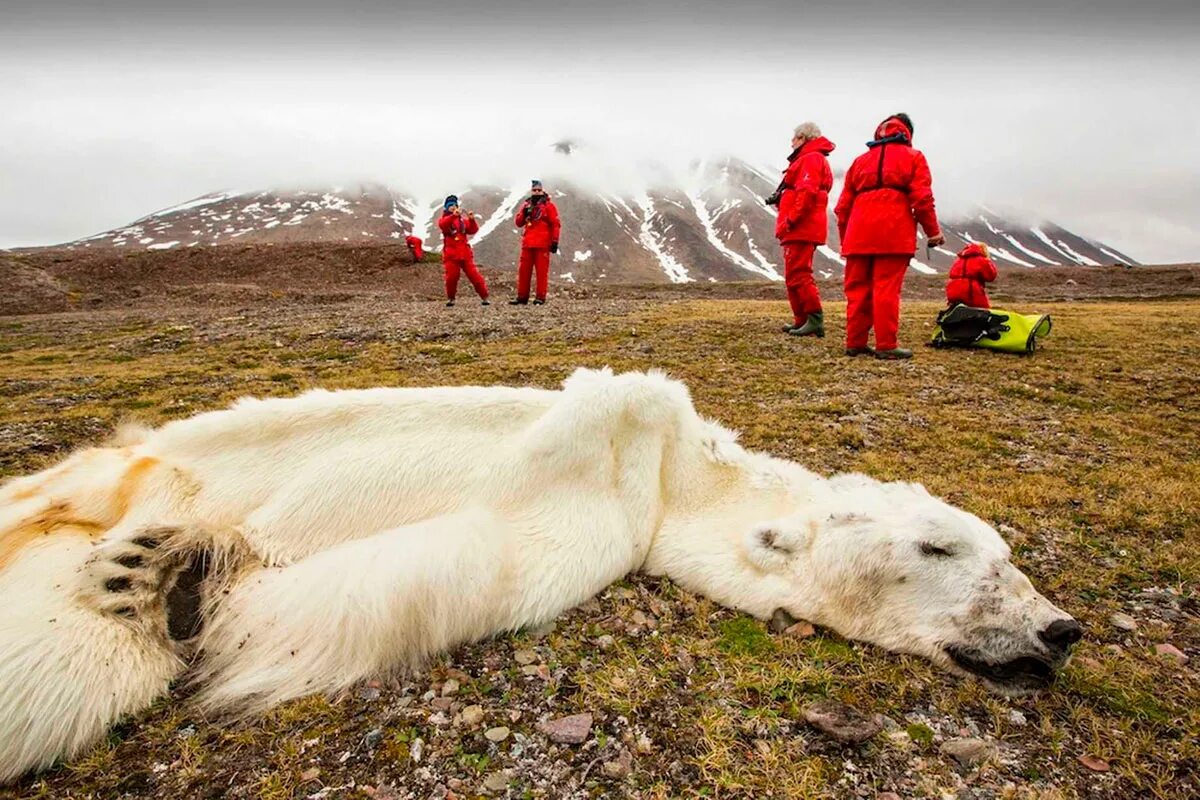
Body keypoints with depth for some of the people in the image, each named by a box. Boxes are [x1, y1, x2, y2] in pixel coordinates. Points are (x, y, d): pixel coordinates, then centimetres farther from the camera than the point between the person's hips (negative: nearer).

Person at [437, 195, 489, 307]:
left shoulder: (462, 219, 12)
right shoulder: (444, 219, 5)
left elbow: (473, 230, 3)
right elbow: (442, 224, -20)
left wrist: (472, 220, -16)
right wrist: (454, 215, -35)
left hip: (465, 252, 1)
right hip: (451, 254, -1)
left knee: (473, 274, -2)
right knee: (452, 277, -4)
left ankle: (484, 297, 1)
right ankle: (450, 298, 14)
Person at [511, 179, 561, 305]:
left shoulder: (548, 205, 1)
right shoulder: (526, 204, 15)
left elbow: (556, 224, -4)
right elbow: (519, 223, 13)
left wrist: (555, 241, -10)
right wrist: (524, 213, -6)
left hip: (543, 244, -5)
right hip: (527, 243, 5)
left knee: (542, 270, -3)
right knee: (524, 270, 5)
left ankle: (540, 297, 0)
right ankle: (522, 296, 11)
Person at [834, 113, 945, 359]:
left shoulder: (861, 160, 23)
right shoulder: (913, 157, 11)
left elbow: (843, 205, 17)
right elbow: (922, 198, 0)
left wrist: (845, 238, 22)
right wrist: (933, 231, 7)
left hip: (859, 234, 4)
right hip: (894, 233, -4)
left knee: (858, 288, 7)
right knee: (886, 289, -6)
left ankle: (855, 343, 10)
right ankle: (886, 345, -5)